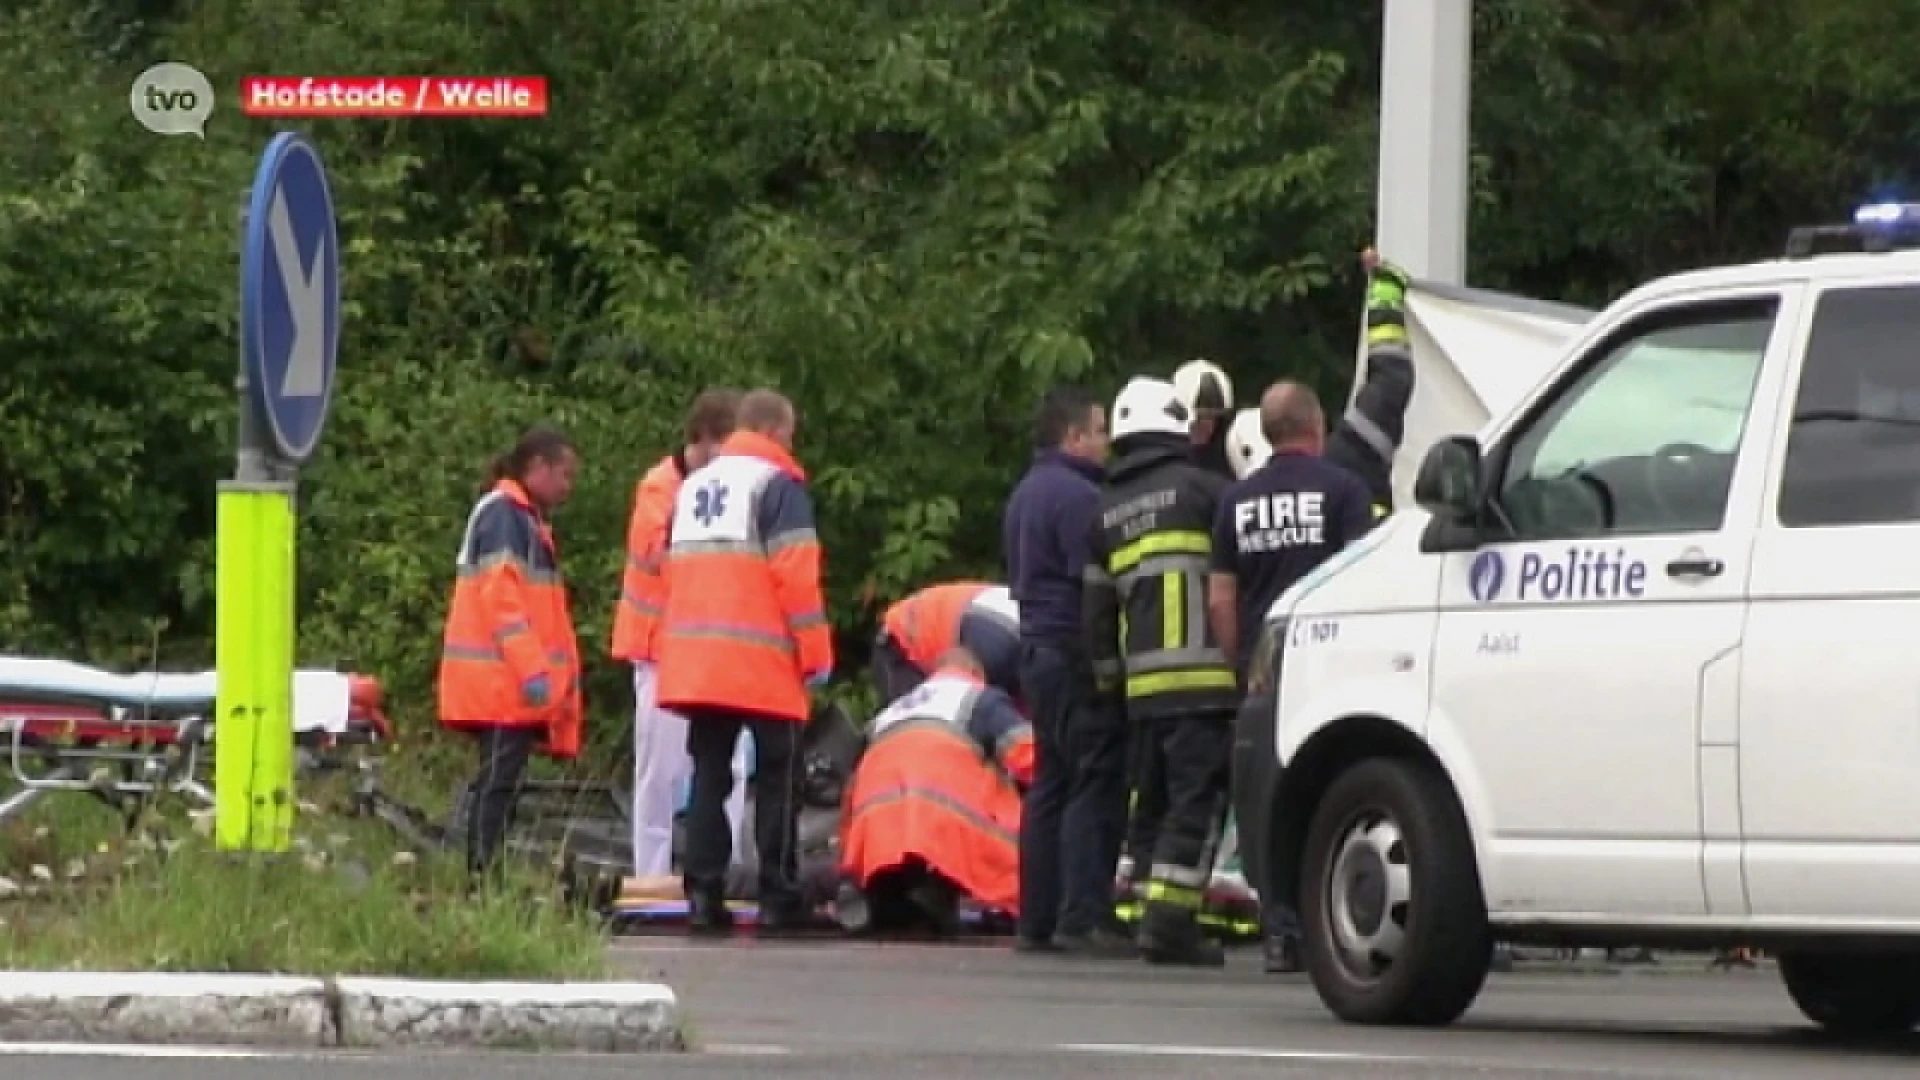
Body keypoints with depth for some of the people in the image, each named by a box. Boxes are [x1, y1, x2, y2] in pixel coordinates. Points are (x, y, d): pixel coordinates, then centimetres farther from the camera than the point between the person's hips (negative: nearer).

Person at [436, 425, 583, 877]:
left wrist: (557, 673, 18)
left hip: (513, 686, 10)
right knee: (498, 783, -12)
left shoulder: (525, 518, 22)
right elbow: (500, 595, -18)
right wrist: (532, 668, -22)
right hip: (504, 681, -10)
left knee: (499, 784, 7)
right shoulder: (503, 514, -9)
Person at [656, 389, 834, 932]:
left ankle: (703, 893, -1)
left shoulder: (692, 486, 18)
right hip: (763, 662, -6)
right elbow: (796, 575, -12)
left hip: (695, 661, 6)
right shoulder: (778, 483, -5)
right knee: (778, 776, 2)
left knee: (709, 775, 7)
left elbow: (672, 569, 19)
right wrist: (816, 653, -8)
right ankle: (778, 897, 0)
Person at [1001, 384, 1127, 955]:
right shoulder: (1077, 495, -14)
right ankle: (1084, 917, -15)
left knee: (1050, 787, 12)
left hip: (1037, 651, 10)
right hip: (1076, 652, -10)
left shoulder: (1024, 495, 19)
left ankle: (1037, 920, 11)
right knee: (1095, 786, -10)